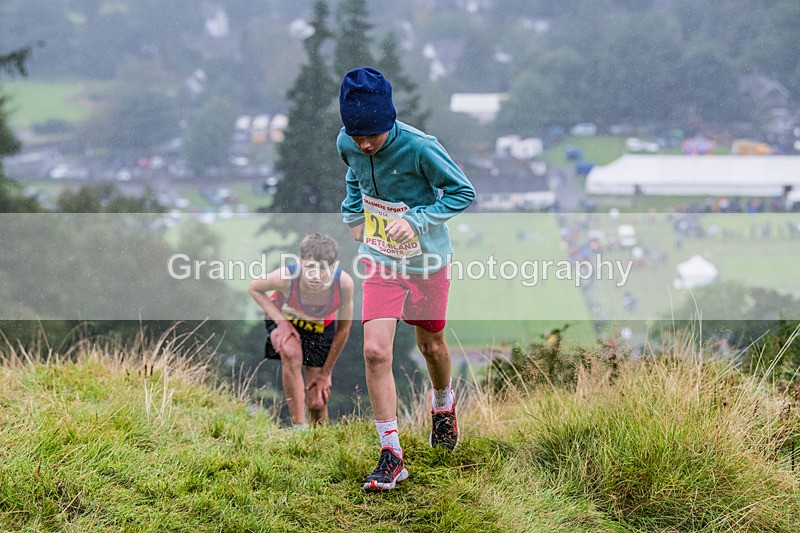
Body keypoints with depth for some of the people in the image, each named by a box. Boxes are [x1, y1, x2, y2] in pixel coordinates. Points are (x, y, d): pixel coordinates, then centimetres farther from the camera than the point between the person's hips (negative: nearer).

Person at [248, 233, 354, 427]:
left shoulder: (344, 283, -35)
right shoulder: (286, 277, -40)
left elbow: (343, 329, -17)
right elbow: (255, 288, -15)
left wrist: (326, 372, -9)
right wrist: (281, 321, -25)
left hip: (321, 326, 1)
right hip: (284, 318, -1)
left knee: (318, 404, -1)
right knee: (290, 353, -37)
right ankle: (299, 425, -27)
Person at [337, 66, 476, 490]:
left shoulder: (420, 148, -26)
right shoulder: (347, 144, -12)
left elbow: (463, 192, -16)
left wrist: (415, 219, -27)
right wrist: (354, 213, 5)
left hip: (427, 262, -2)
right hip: (380, 262, 2)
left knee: (431, 346, 17)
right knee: (375, 351, -14)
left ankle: (443, 405, 52)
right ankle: (391, 455, -7)